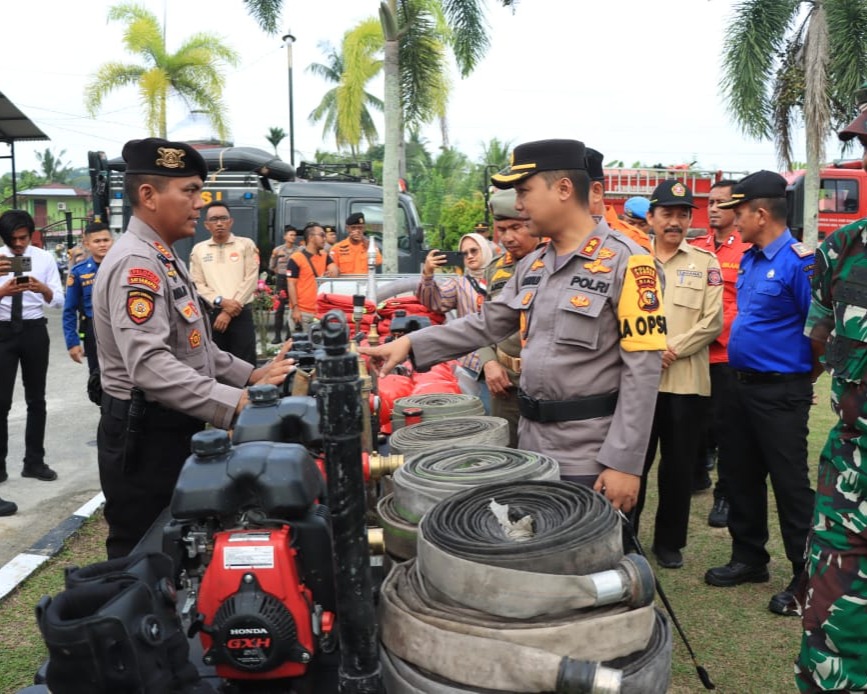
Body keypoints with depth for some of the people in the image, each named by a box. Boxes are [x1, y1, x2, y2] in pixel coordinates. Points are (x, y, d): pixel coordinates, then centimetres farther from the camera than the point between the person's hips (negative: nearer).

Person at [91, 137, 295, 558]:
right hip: (145, 435, -10)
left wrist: (251, 376, 8)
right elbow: (150, 366, -32)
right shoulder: (135, 263, -20)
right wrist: (236, 403, -35)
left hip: (174, 428, 10)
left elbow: (191, 348, 19)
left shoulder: (163, 259, 14)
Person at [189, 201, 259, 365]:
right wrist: (221, 301, -14)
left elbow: (250, 280, -3)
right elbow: (196, 284, 3)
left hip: (241, 314, -1)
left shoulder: (246, 245, 5)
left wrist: (229, 312, -9)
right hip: (210, 314, 2)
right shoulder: (198, 250, 9)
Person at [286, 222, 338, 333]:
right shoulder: (296, 258, -7)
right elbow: (291, 285, -8)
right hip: (303, 311, -6)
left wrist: (332, 272, -26)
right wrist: (295, 308, -14)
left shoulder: (325, 256, 13)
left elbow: (334, 271, -1)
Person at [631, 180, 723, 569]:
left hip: (687, 381, 0)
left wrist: (671, 349, -12)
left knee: (679, 466, 8)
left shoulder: (705, 263, 6)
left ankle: (669, 542, 24)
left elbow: (712, 322, -2)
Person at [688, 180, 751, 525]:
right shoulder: (695, 248, 9)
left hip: (727, 354, -5)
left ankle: (725, 496, 14)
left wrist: (717, 330, -18)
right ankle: (697, 473, 37)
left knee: (724, 425, 2)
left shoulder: (748, 251, -6)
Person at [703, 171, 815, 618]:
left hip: (780, 392, -9)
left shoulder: (799, 261, -17)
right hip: (744, 384, 9)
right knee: (743, 477, 16)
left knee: (790, 484, 1)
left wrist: (803, 371, -7)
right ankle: (749, 559, 32)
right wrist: (742, 365, 15)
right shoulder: (749, 259, 10)